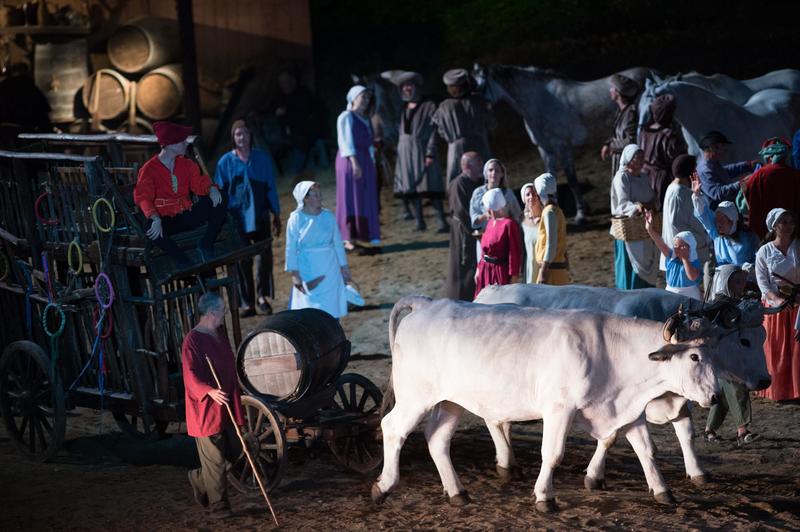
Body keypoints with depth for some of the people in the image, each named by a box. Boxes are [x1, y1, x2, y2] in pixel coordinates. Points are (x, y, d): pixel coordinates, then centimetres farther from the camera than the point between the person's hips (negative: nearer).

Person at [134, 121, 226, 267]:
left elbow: (198, 183, 5)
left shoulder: (187, 164, 10)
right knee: (151, 229, -39)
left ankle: (206, 245, -5)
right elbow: (143, 198, -19)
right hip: (165, 220, -5)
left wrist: (212, 189, -21)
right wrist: (155, 219, -38)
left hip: (186, 216, 5)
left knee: (217, 204, -14)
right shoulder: (149, 169, -9)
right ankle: (183, 263, -28)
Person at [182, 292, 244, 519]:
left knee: (233, 452, 13)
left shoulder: (220, 337, 13)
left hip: (227, 407, 9)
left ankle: (199, 479, 34)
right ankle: (218, 506, 9)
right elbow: (190, 375, -21)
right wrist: (210, 391, -37)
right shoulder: (193, 340, -15)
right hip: (206, 409, -9)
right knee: (215, 459, -3)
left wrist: (237, 402, 25)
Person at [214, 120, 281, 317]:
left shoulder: (262, 158, 3)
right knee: (242, 261, 2)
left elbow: (271, 188, 7)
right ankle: (247, 303, 9)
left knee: (264, 256, -9)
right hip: (237, 218, 0)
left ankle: (262, 295, 7)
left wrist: (276, 215, 7)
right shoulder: (225, 162, 0)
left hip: (259, 217, 0)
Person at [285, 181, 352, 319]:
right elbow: (291, 248, -5)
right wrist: (294, 273, -8)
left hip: (329, 270, 3)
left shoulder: (328, 216, 0)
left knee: (331, 307, 7)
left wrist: (344, 267, 7)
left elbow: (338, 243, 6)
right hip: (308, 271, -3)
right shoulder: (296, 219, -9)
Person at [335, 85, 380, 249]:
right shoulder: (346, 116, -6)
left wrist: (372, 163, 13)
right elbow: (346, 141, -14)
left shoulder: (365, 118, 18)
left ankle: (366, 234, 9)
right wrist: (354, 162, -23)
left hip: (366, 161, 8)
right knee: (350, 199, -8)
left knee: (367, 199, 6)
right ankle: (347, 238, -8)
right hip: (350, 160, -8)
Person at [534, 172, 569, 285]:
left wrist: (543, 271, -21)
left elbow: (551, 245, -19)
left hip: (552, 268, -9)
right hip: (560, 267, 9)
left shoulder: (549, 212, -14)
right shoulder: (557, 210, 14)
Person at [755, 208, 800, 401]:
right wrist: (777, 299, -21)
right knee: (775, 349, 2)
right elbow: (762, 283, -6)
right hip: (774, 305, 0)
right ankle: (777, 391, 12)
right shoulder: (764, 252, -1)